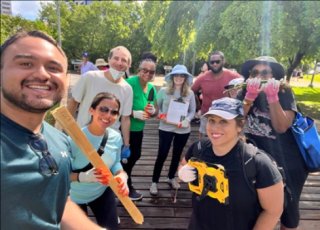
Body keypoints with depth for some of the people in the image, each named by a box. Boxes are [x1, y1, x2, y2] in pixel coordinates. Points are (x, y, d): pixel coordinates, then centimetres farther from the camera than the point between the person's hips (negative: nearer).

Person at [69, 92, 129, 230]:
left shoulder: (116, 138, -15)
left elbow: (116, 163, -1)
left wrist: (122, 175, -22)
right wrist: (83, 176, -40)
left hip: (103, 192, 4)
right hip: (75, 196, -3)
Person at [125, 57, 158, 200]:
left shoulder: (152, 88, 3)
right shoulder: (130, 83, -19)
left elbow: (154, 111, 12)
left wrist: (153, 111, -10)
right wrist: (134, 113, -28)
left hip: (138, 129, 8)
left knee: (135, 155, 22)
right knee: (126, 156, 6)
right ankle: (127, 188, 29)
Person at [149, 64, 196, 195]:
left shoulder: (190, 93, -1)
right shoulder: (163, 91, -5)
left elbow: (192, 111, 3)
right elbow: (156, 107, 3)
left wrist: (187, 120, -15)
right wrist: (161, 116, -16)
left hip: (183, 130, 3)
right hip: (166, 128, -2)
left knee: (177, 154, 17)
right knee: (162, 155, 0)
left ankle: (171, 178, 38)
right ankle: (154, 182, 16)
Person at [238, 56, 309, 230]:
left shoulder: (284, 93, -12)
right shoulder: (244, 93, -5)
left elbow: (281, 127, -23)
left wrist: (272, 97, -32)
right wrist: (250, 96, -30)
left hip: (285, 162, -1)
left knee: (287, 206, 15)